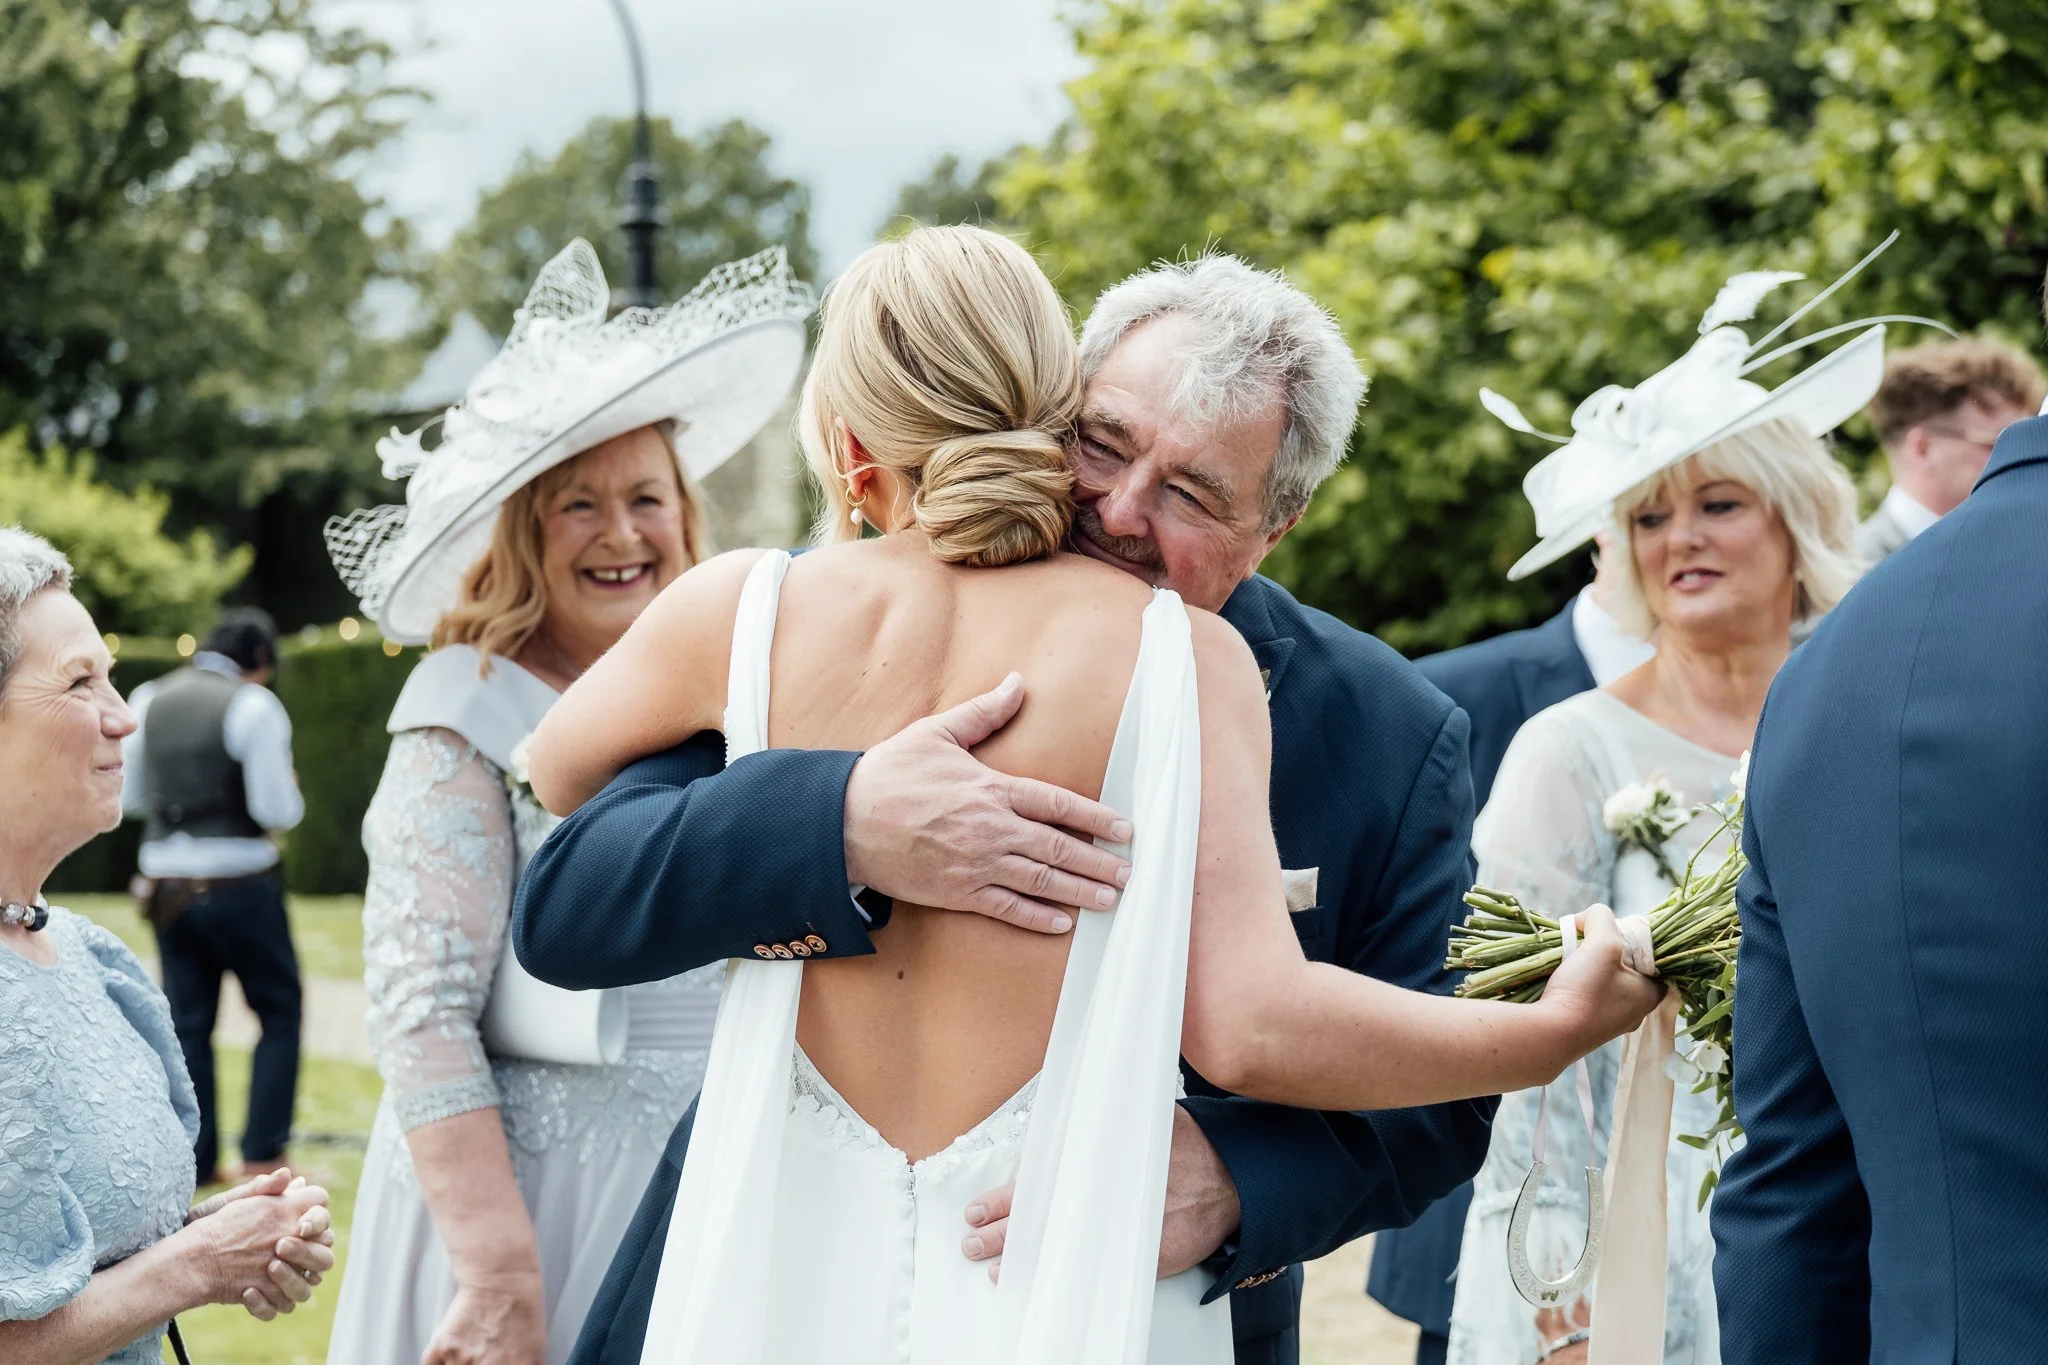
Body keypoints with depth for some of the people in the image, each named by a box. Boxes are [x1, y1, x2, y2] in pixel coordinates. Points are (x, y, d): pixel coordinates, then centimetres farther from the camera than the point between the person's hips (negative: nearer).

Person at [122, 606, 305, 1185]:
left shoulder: (147, 700, 7)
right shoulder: (253, 706, -11)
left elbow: (129, 796, 13)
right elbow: (277, 811, -15)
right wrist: (289, 793, 6)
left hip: (164, 884, 5)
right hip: (238, 886, -5)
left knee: (188, 1023, 12)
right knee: (279, 1013, 9)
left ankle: (194, 1160, 12)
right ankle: (263, 1152, 3)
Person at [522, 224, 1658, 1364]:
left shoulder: (742, 610, -3)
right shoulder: (1184, 655, -9)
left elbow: (556, 773, 18)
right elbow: (1254, 1026, -17)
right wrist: (1564, 1025, -4)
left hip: (789, 1271, 1)